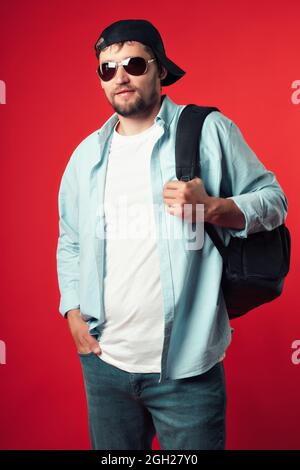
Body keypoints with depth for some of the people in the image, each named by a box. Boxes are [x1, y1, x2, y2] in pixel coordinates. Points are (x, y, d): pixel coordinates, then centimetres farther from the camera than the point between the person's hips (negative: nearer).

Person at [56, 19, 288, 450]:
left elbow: (274, 200, 0)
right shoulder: (87, 153, 9)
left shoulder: (209, 130, -3)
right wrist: (73, 311, 5)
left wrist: (211, 207, -18)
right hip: (104, 361, 4)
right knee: (111, 450, 21)